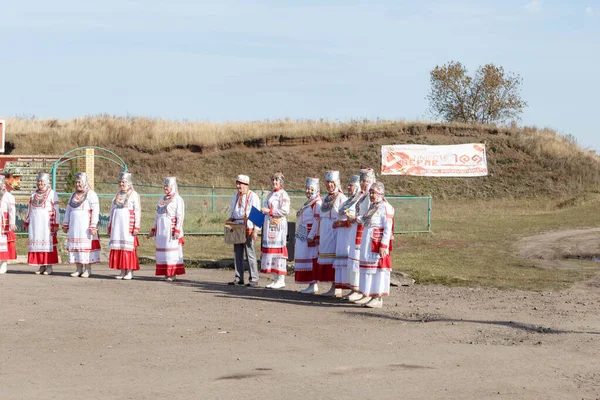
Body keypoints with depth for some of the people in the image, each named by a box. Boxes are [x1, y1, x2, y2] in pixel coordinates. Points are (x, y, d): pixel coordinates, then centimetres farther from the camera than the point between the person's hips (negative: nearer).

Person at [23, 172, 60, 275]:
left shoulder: (52, 193, -2)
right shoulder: (34, 194, 14)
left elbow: (56, 211, -5)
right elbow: (29, 209, 20)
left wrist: (56, 225, -11)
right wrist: (26, 222, 16)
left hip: (47, 223, -5)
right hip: (35, 223, 5)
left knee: (48, 243, -5)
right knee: (37, 243, 2)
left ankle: (49, 267, -1)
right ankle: (41, 266, 7)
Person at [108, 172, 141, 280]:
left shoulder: (134, 194, -1)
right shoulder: (117, 195, 16)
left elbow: (137, 211, -6)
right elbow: (112, 210, 20)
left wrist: (136, 227, -13)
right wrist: (110, 226, 16)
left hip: (128, 224, -6)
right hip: (117, 224, 6)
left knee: (128, 246, -7)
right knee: (118, 247, 2)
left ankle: (130, 272, -3)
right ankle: (122, 271, 6)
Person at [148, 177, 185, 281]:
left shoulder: (178, 199, -5)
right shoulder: (162, 199, 17)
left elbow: (180, 216, -11)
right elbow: (157, 215, 21)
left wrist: (177, 230, -20)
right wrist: (153, 230, 18)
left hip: (171, 229, -7)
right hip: (161, 229, 7)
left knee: (172, 250, -8)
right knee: (162, 250, 4)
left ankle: (173, 274, -6)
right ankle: (167, 273, 8)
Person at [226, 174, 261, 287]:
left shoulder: (253, 197, -6)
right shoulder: (236, 196, 15)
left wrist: (256, 230, -16)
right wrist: (231, 219, 6)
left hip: (248, 229, -7)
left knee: (250, 254, -6)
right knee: (237, 254, 8)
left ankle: (253, 279, -3)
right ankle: (238, 278, 16)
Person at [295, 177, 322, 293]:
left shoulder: (317, 203, -12)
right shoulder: (308, 202, 18)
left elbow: (317, 220, -18)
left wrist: (311, 236, -21)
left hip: (311, 233, -10)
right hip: (304, 234, 10)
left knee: (311, 257, -8)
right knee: (305, 257, 10)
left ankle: (313, 285, -5)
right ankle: (311, 284, 13)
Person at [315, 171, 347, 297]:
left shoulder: (341, 198, -6)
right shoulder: (325, 199, 17)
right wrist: (319, 234, 17)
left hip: (335, 232, -8)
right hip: (325, 233, 8)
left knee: (335, 257, -8)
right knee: (325, 256, 6)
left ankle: (337, 288, -6)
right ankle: (333, 286, 11)